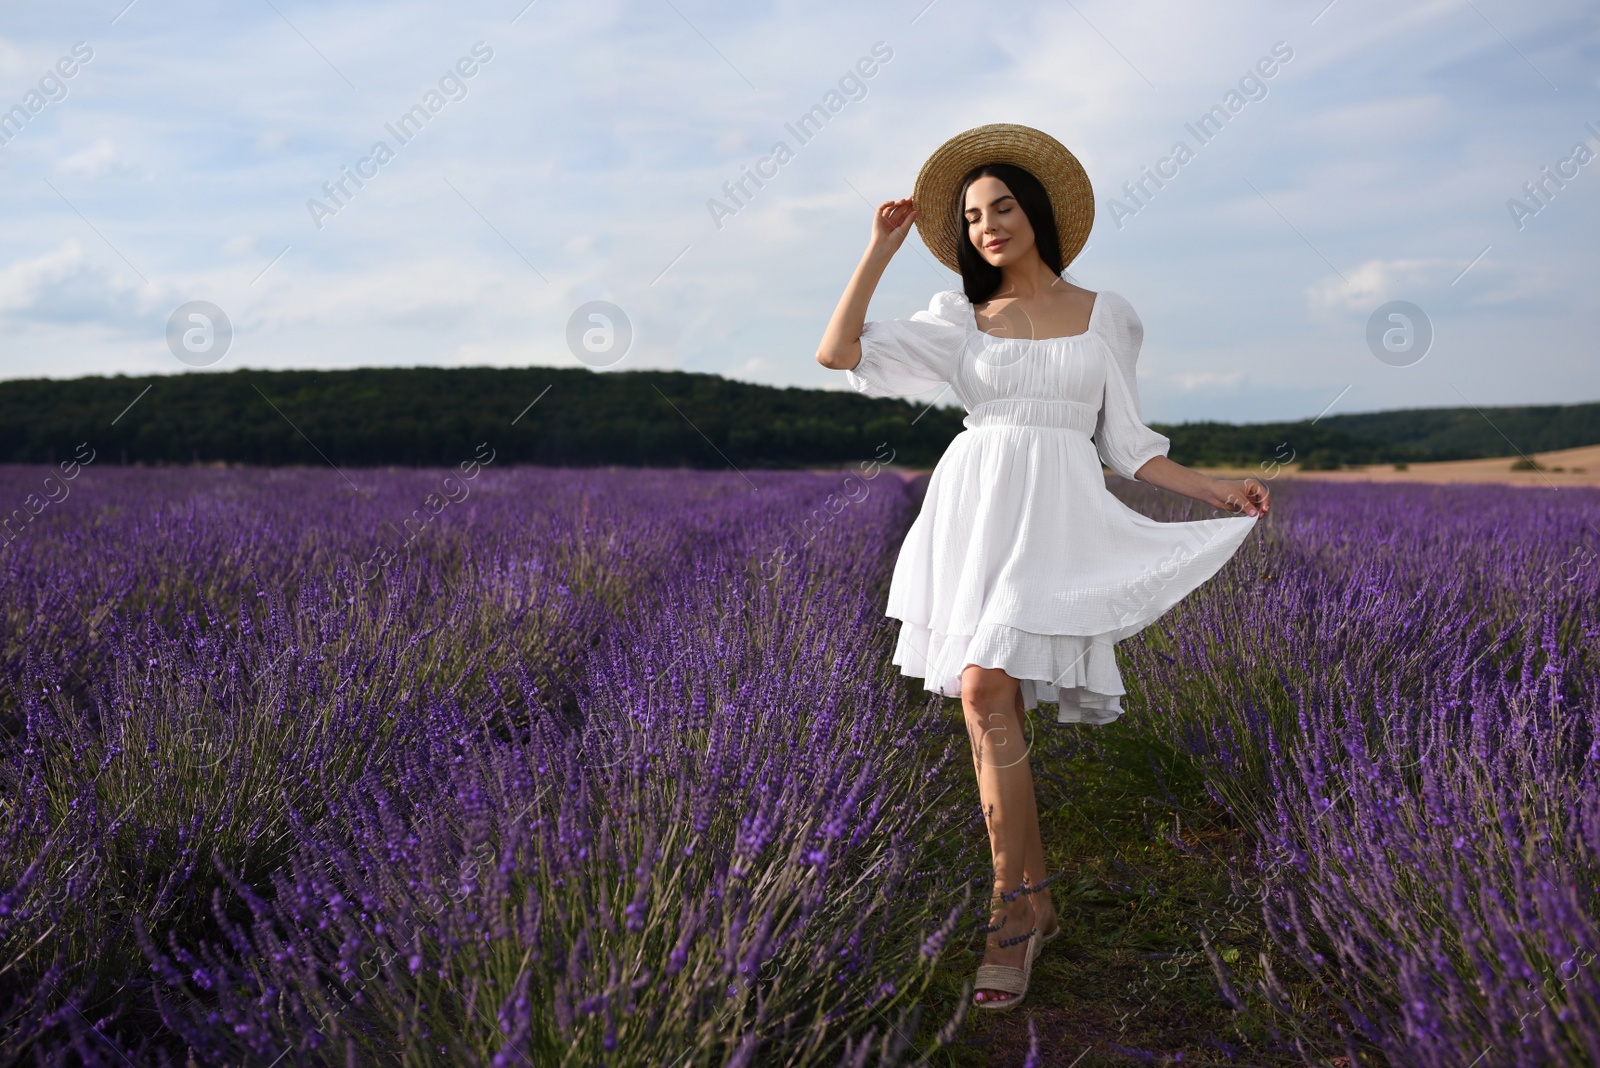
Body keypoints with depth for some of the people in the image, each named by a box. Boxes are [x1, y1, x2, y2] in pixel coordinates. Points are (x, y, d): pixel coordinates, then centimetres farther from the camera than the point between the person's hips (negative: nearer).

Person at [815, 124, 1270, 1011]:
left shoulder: (1104, 315, 11)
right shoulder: (961, 320, 12)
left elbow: (1126, 444, 12)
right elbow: (838, 351, 3)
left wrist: (1218, 492, 2)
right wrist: (881, 248, 5)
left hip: (1056, 514, -2)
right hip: (972, 508, 3)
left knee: (985, 692, -18)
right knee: (994, 715, 1)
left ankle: (1011, 905, -7)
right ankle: (1034, 905, 14)